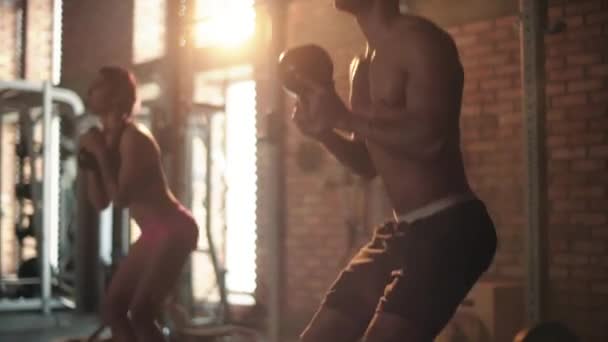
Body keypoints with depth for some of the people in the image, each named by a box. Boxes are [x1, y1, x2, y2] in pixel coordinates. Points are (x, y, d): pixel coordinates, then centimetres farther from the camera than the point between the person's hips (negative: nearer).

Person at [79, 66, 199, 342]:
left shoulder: (133, 137, -17)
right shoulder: (106, 138, 9)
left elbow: (121, 198, -23)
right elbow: (101, 202, 10)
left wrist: (101, 153, -16)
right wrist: (89, 160, -1)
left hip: (174, 231, -9)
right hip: (154, 234, 10)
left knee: (140, 313, -15)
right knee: (113, 309, 9)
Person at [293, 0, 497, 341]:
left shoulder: (419, 40, -11)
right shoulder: (362, 65, 16)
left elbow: (428, 137, -26)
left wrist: (345, 117, -23)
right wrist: (323, 130, 4)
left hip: (449, 229, -9)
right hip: (404, 230, 10)